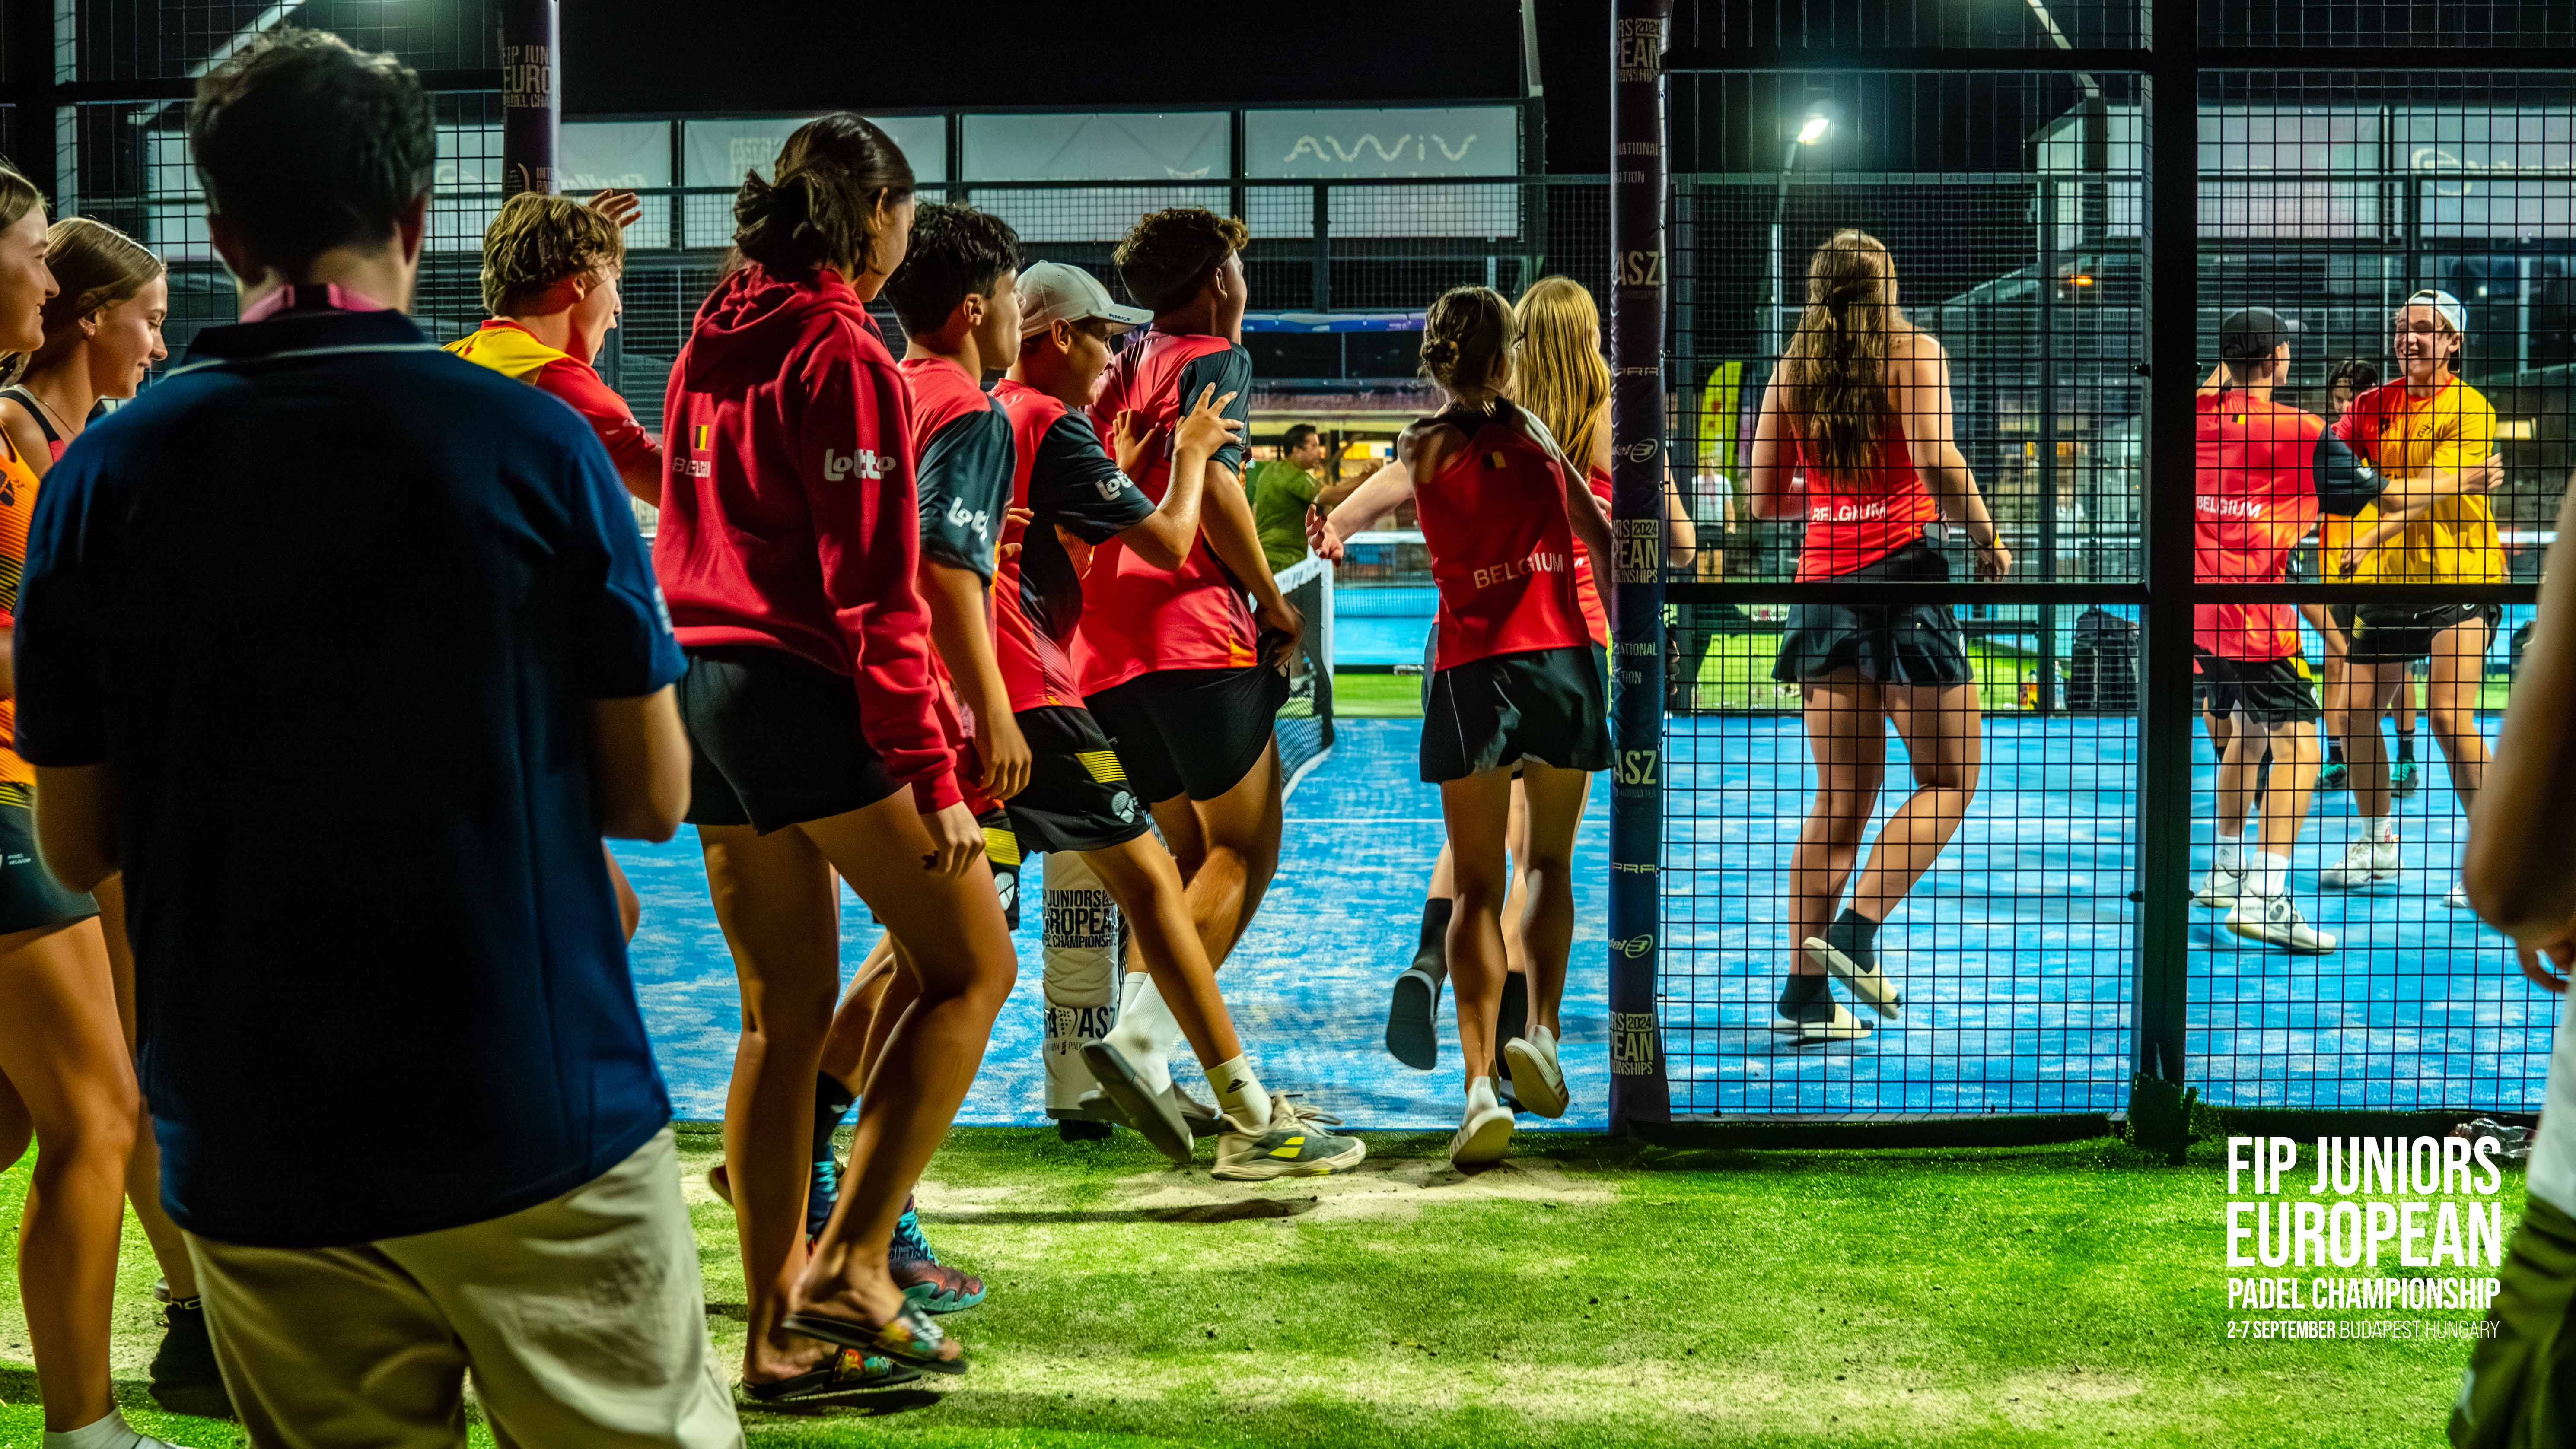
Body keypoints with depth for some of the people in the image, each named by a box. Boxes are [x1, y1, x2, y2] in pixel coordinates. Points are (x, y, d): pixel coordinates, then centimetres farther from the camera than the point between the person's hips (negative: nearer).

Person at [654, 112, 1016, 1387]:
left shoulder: (710, 345, 13)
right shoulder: (843, 351, -11)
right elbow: (876, 589, -16)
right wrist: (930, 768, -15)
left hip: (701, 690, 8)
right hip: (808, 695, -8)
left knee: (782, 1018, 12)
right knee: (971, 965, 2)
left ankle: (777, 1332, 14)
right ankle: (850, 1266, -5)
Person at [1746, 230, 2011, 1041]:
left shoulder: (1791, 370, 12)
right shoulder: (1913, 351, 0)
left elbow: (1765, 500, 12)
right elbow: (1937, 461, -15)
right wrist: (1987, 539, -2)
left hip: (1822, 579, 5)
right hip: (1902, 573, -5)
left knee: (1840, 798, 8)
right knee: (1946, 784, 5)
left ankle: (1805, 989, 4)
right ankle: (1854, 933, -11)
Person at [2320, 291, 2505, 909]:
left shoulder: (2469, 410, -10)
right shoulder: (2374, 405, 8)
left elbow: (2432, 489, -22)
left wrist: (2374, 533, -34)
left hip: (2459, 579, -6)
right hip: (2388, 581, 6)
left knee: (2449, 715, -16)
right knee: (2355, 708, 5)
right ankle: (2377, 843, 24)